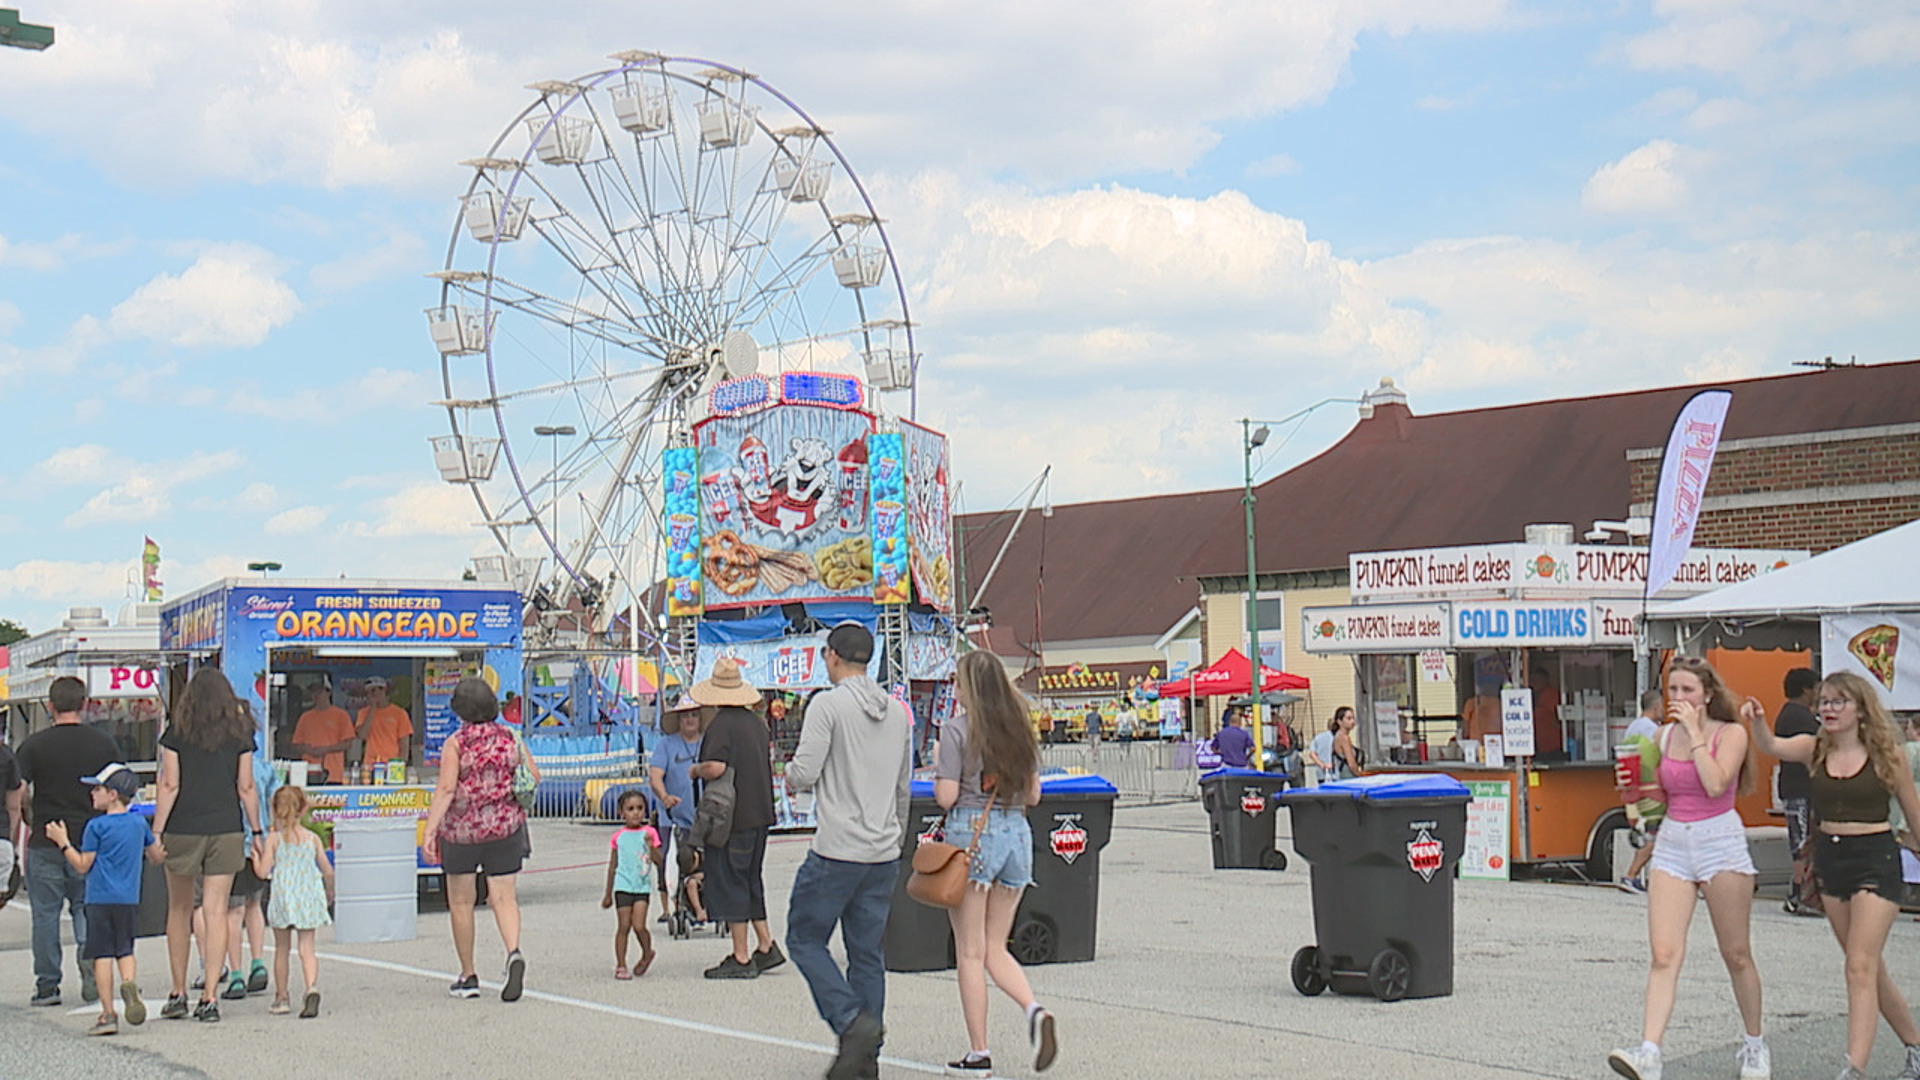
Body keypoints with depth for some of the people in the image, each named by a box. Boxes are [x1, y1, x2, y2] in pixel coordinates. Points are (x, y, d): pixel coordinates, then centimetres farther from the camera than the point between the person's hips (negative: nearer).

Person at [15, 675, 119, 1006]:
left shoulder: (34, 745, -5)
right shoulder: (104, 744, 2)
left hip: (45, 842, -2)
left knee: (45, 914, 6)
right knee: (86, 907, 13)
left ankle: (47, 984, 8)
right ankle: (89, 954, -12)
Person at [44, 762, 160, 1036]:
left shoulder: (97, 826, -8)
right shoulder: (139, 823, 7)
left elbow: (83, 865, -5)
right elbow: (157, 856, 15)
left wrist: (63, 842, 2)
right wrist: (155, 836, 33)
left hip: (101, 899, -4)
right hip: (130, 900, 5)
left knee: (102, 954, -2)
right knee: (125, 950, 15)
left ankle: (108, 1014, -6)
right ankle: (129, 983, -16)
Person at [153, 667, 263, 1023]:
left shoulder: (176, 735, -2)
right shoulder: (239, 736, 3)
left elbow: (169, 786, -4)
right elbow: (246, 788, 4)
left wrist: (156, 832, -1)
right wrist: (257, 831, 12)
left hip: (183, 830, -1)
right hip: (227, 830, 1)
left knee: (179, 910, 12)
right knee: (216, 911, 1)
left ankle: (178, 994, 16)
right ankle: (210, 997, -2)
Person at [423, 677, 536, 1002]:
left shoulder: (455, 743, -9)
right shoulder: (509, 738, 2)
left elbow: (446, 789, -15)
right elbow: (534, 775, 5)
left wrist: (430, 830, -15)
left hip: (462, 829, -3)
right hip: (505, 827, 3)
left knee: (461, 902, 10)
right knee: (503, 897, 4)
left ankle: (468, 976, 15)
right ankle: (514, 952, -22)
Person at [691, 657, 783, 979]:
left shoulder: (721, 724, -15)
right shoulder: (756, 721, 11)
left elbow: (715, 768, -25)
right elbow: (768, 762, 20)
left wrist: (695, 770, -6)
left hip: (732, 817, -8)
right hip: (760, 813, 8)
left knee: (730, 883, -1)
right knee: (750, 880, 18)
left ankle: (741, 959, 1)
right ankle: (766, 946, 19)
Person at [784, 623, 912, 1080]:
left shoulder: (828, 704, -9)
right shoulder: (898, 712, 12)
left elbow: (804, 775, -14)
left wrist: (791, 771, 10)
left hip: (836, 851, -6)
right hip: (884, 854, 6)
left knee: (805, 939, 6)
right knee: (868, 952, 10)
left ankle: (853, 1021, -13)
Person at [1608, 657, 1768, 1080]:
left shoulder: (1730, 734, -4)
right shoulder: (1664, 736, 9)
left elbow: (1715, 784, -21)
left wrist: (1694, 732, -15)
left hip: (1720, 842, -3)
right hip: (1673, 844, 3)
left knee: (1736, 954, 8)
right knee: (1664, 954, -11)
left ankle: (1755, 1045, 28)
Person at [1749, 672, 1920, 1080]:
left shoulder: (1886, 754, -7)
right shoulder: (1814, 749, 2)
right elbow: (1773, 747, -16)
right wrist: (1757, 722, -36)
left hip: (1876, 859, -5)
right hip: (1830, 858, 5)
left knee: (1860, 967, -13)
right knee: (1870, 968, 15)